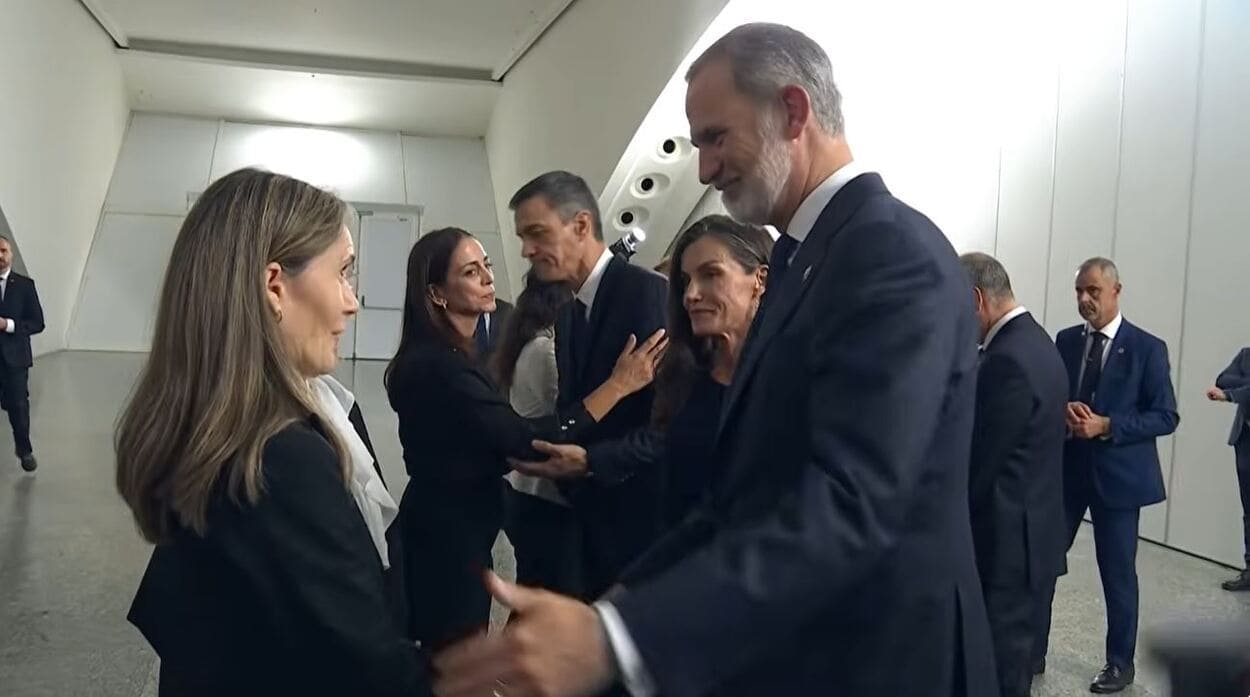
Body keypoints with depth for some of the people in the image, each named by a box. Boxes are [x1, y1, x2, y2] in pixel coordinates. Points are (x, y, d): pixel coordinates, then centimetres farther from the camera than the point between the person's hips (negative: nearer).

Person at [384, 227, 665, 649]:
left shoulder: (444, 358, 8)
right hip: (448, 537, -9)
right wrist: (619, 384, -26)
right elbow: (524, 441, -29)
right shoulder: (437, 365, -24)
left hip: (449, 529, 9)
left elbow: (496, 440, 8)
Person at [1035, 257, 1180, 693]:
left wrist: (1107, 425, -20)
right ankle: (1031, 651, 19)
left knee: (1118, 573, 8)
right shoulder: (1066, 340, 7)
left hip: (1117, 473, -3)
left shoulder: (1147, 348, -5)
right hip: (1065, 468, 4)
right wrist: (1061, 411, -12)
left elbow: (1165, 417, -8)